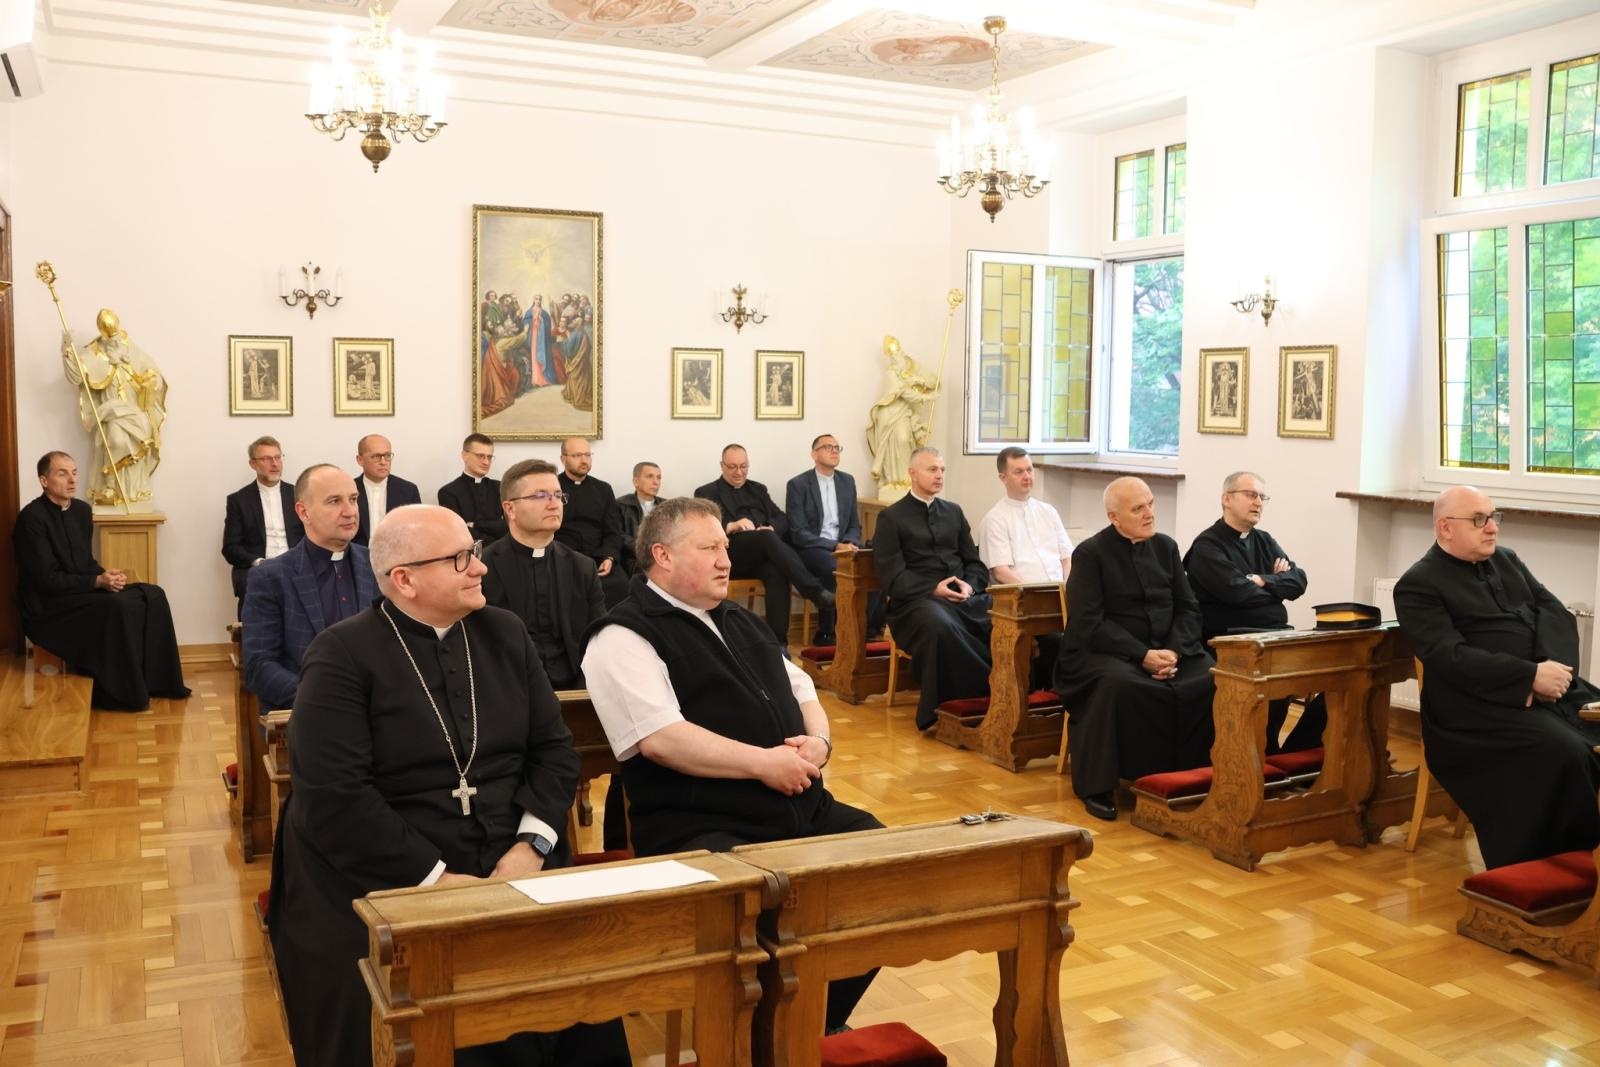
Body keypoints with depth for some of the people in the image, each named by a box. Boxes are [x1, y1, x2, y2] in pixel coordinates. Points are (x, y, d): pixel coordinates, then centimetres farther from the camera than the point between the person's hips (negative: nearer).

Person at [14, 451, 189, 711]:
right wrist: (98, 581, -22)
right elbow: (48, 579, -21)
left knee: (153, 596, -7)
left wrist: (107, 576, -5)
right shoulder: (32, 518, -17)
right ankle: (121, 693, -19)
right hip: (48, 605, -8)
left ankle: (155, 680, -3)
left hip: (79, 591, 8)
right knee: (118, 607, -30)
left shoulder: (82, 509, 9)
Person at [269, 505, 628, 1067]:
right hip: (386, 886, -4)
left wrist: (530, 846, -7)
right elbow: (335, 798, -14)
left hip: (512, 868, 4)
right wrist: (435, 877, -17)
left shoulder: (505, 632, 10)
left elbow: (554, 748, 8)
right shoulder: (342, 655, -5)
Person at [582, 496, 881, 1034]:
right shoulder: (625, 637, -6)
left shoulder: (740, 623, 20)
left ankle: (821, 1020, 11)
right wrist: (763, 762, -17)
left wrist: (817, 740, 0)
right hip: (700, 829, -8)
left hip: (803, 809, 8)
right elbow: (661, 739, -18)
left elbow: (802, 690, 23)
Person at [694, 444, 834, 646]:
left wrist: (771, 528, -7)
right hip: (729, 555, -3)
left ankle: (778, 642, -37)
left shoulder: (758, 489, 27)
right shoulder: (707, 493, 14)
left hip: (762, 555, 3)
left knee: (777, 572, -33)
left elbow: (782, 520, 18)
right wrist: (732, 526, -19)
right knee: (766, 537, -34)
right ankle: (815, 591, -41)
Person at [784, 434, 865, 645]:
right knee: (832, 566, -37)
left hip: (841, 548, 5)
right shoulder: (798, 484, -5)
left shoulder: (847, 481, 12)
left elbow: (854, 525, 14)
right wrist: (835, 546, -21)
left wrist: (848, 544, -10)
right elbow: (798, 533, -12)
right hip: (809, 550, -5)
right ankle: (825, 632, -23)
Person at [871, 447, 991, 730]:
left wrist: (969, 585, -5)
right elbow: (893, 576, -3)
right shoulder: (891, 517, 6)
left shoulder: (954, 512, 21)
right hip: (917, 600, -4)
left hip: (965, 597, 5)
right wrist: (934, 590, -17)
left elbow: (976, 563, 18)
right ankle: (986, 694, -30)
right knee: (940, 624, -40)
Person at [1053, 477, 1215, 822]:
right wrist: (1143, 655, -21)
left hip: (1168, 649, 5)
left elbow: (1188, 608, 8)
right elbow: (1090, 624, -13)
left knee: (1212, 680, -22)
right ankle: (1096, 787, -20)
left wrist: (1173, 651, -11)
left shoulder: (1166, 546, 11)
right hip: (1106, 652, -5)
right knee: (1117, 685, -37)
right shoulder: (1090, 553, -5)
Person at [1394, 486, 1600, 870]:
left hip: (1554, 688, 7)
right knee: (1565, 752, -29)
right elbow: (1451, 658, -14)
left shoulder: (1507, 560, 19)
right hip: (1481, 705, -7)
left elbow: (1556, 612, 10)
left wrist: (1553, 668, -10)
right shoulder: (1418, 585, -3)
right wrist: (1531, 676, -19)